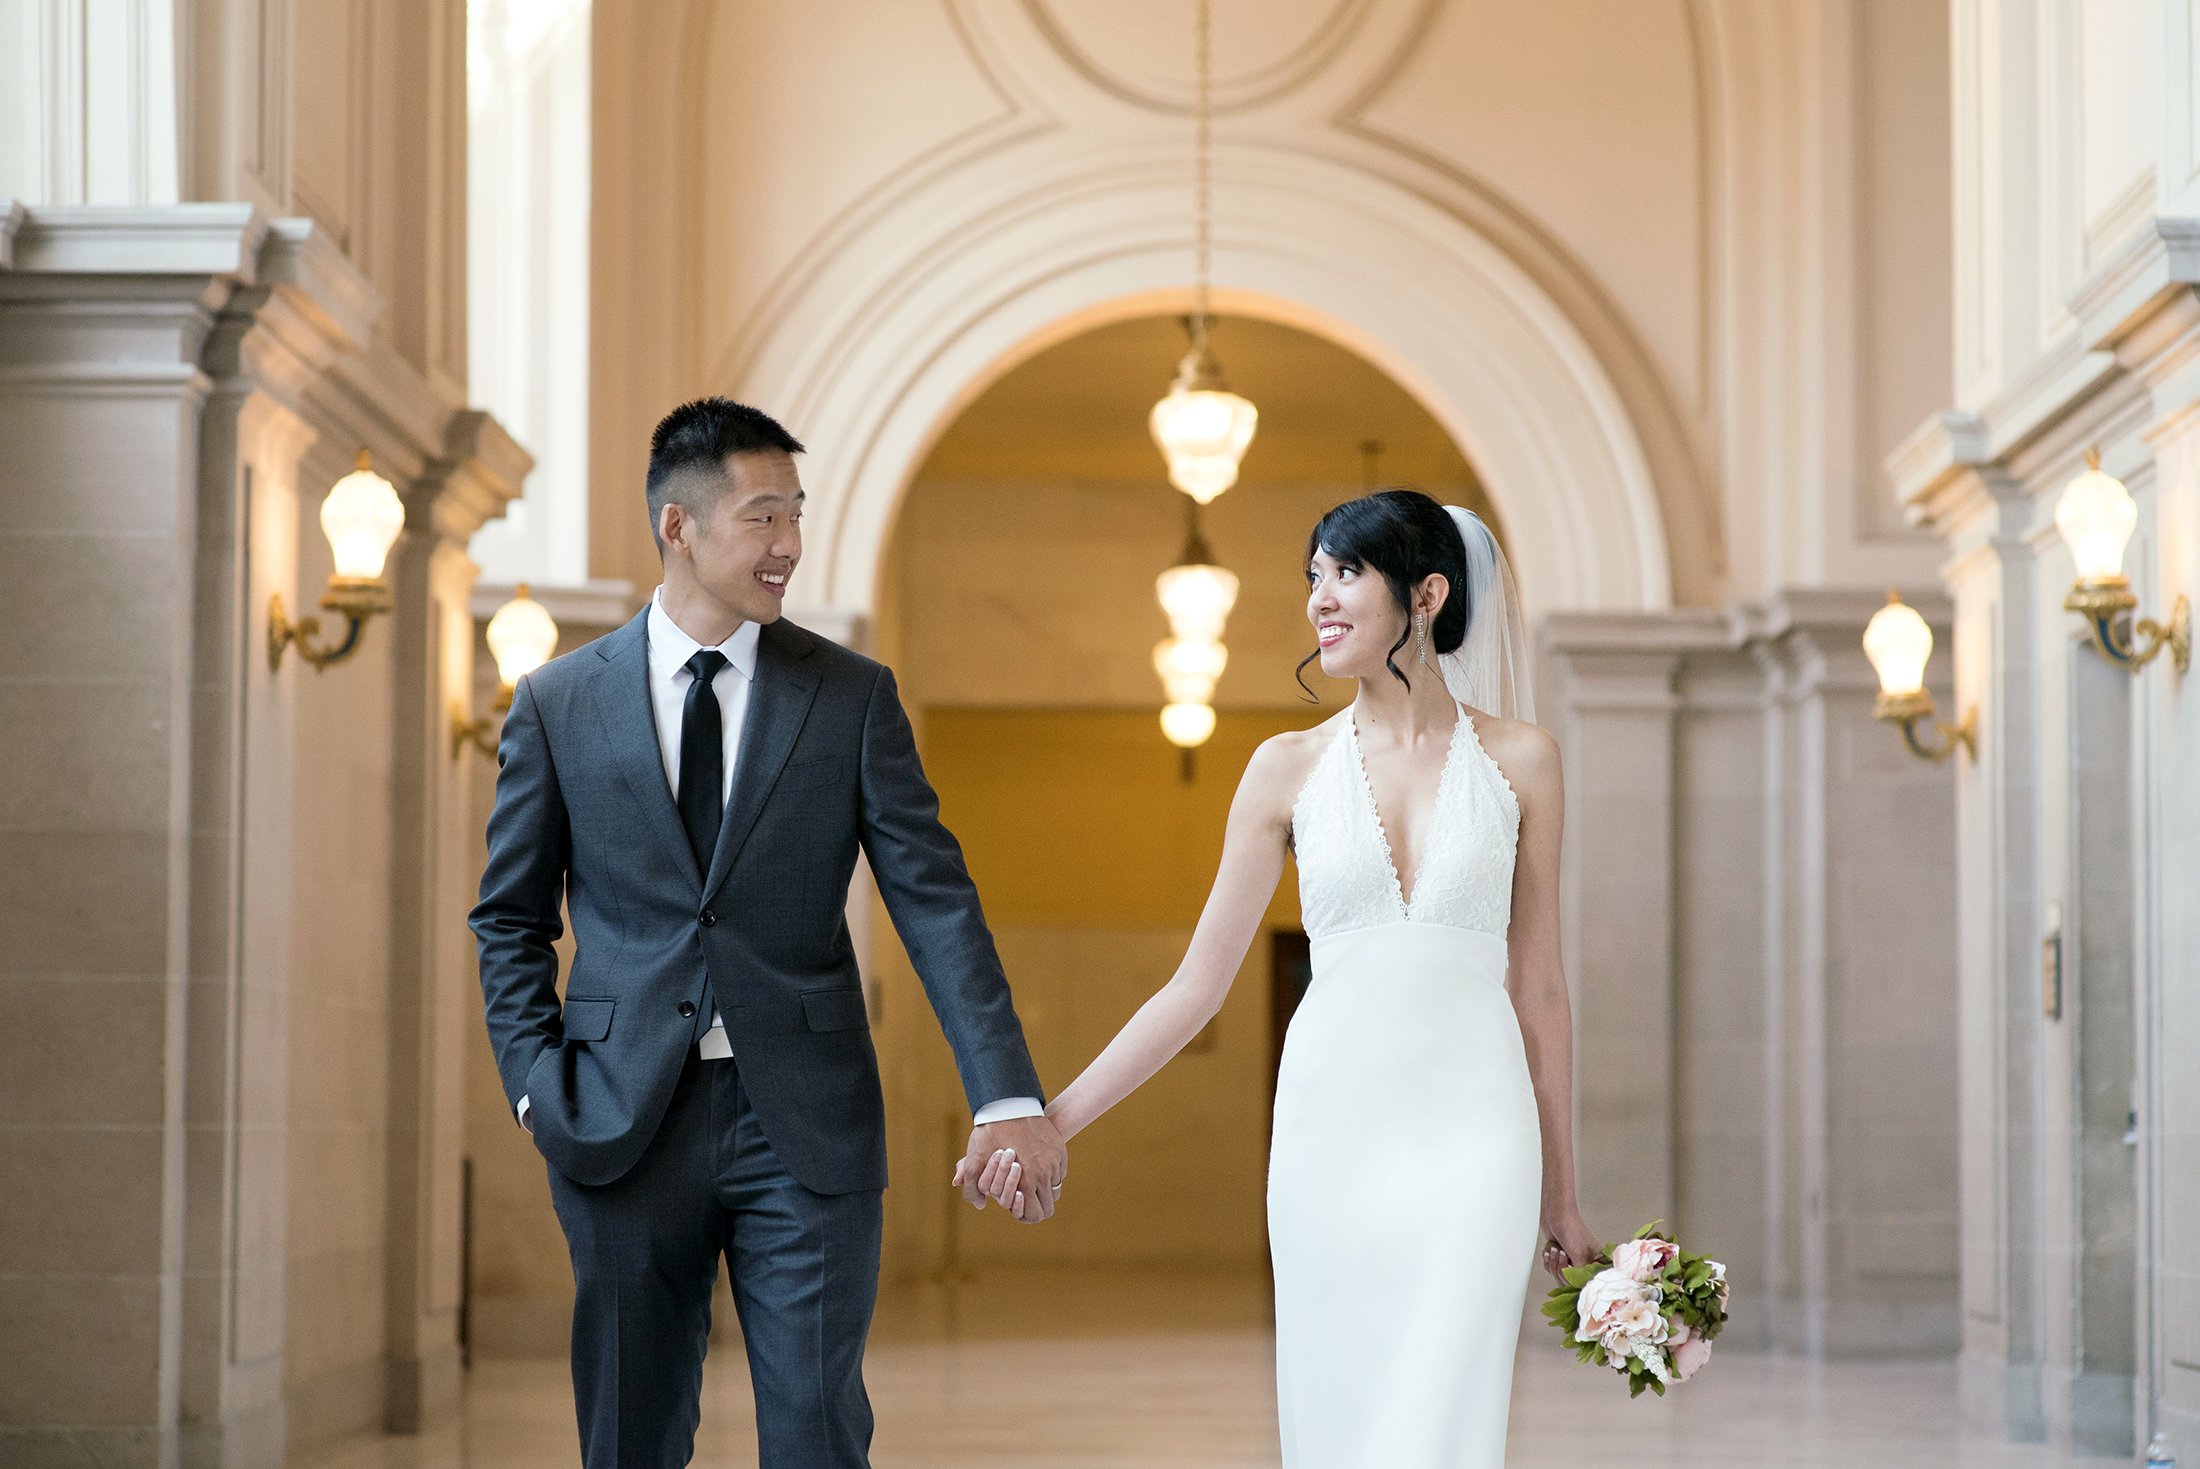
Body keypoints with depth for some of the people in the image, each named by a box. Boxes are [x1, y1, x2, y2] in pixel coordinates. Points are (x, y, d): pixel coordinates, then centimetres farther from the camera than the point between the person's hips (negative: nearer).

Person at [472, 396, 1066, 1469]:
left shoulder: (853, 697, 3)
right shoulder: (560, 704, 4)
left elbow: (933, 898, -3)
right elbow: (511, 917, 11)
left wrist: (1006, 1097, -13)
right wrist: (538, 1085, -3)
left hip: (804, 1127, 0)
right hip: (625, 1128, 1)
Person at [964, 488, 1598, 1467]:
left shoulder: (1518, 760, 3)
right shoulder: (1289, 769, 6)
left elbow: (1537, 987, 9)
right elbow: (1198, 984, 6)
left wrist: (1561, 1195, 12)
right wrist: (1050, 1122, -3)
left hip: (1471, 1138, -2)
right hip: (1330, 1132, 2)